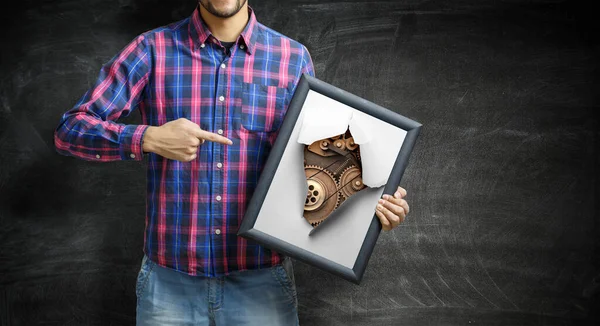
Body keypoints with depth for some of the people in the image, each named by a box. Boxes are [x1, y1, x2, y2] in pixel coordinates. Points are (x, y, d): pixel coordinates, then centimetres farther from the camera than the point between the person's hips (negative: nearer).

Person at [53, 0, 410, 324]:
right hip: (169, 280, 0)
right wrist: (149, 138, -19)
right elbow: (70, 130, -3)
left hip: (261, 280, 1)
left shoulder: (294, 59, 2)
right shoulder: (152, 49, -2)